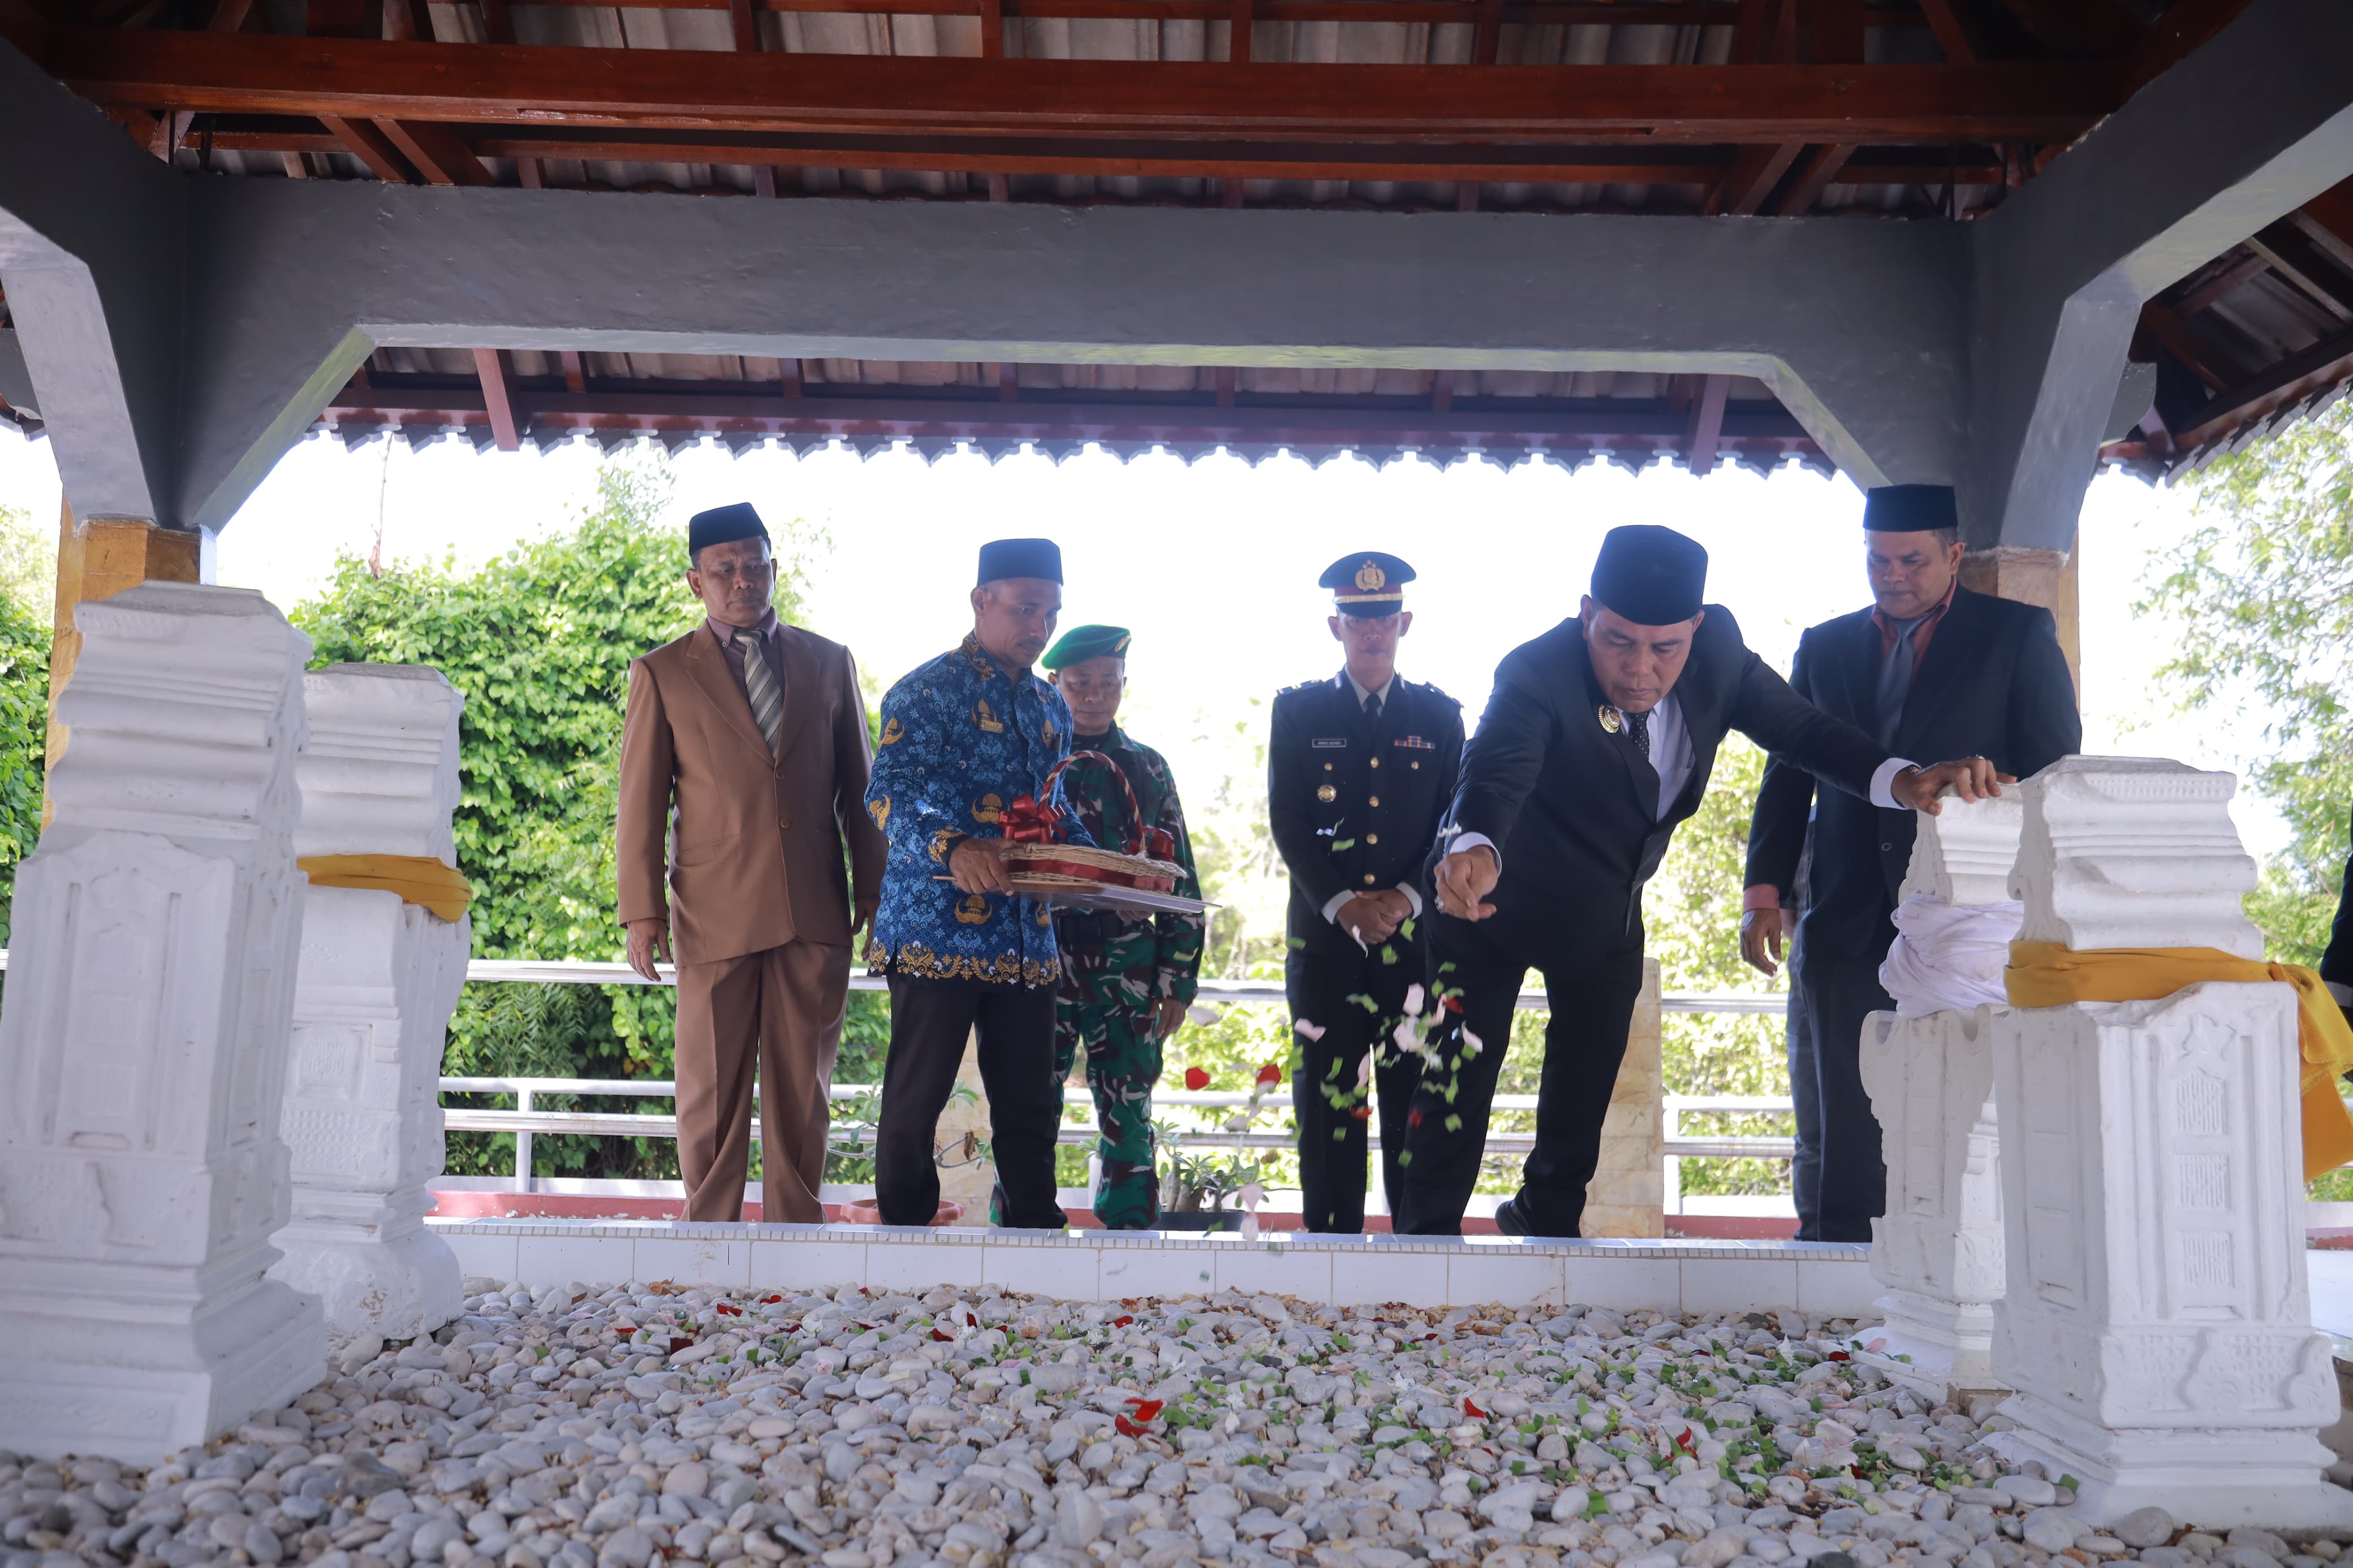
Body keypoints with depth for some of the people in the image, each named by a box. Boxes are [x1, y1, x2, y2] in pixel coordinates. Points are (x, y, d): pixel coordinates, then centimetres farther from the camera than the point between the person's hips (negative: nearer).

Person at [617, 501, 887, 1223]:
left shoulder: (829, 662, 12)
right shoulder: (662, 674, 6)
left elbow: (859, 787, 13)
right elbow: (640, 803, 4)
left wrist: (875, 892, 8)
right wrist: (642, 913, -2)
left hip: (816, 913, 2)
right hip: (715, 913, -2)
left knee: (803, 1089, 7)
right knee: (713, 1091, 3)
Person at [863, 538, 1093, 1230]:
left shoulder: (1051, 707, 16)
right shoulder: (928, 691, -6)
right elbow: (889, 793, -17)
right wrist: (953, 847, -35)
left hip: (1028, 937, 6)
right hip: (940, 931, -6)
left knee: (1030, 1108, 11)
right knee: (916, 1102, 3)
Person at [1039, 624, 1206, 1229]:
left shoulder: (1149, 769, 11)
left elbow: (1181, 882, 10)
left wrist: (1179, 981, 4)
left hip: (1127, 970, 1)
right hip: (1040, 965, -1)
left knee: (1128, 1124, 4)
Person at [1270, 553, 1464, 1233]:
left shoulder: (1440, 716, 11)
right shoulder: (1298, 711, 8)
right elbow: (1288, 821, 1)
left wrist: (1407, 896, -10)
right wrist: (1343, 903, -12)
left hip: (1417, 933, 1)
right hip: (1325, 931, 0)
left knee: (1415, 1096, 0)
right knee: (1328, 1098, 0)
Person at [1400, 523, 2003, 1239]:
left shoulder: (1717, 648, -20)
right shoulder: (1537, 675, -36)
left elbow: (1800, 728, -16)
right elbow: (1495, 774, -51)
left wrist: (1903, 780, -34)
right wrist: (1475, 850, -73)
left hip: (1607, 911, 6)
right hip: (1497, 900, -5)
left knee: (1587, 1080, 19)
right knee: (1459, 1079, -4)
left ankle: (1546, 1219, 42)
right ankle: (1428, 1235, 18)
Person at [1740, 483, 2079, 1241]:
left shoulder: (2019, 633, 6)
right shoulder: (1824, 647, 14)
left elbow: (2057, 778, 3)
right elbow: (1787, 776, 16)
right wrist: (1764, 892, 5)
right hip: (1849, 924, 3)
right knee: (1840, 1137, 4)